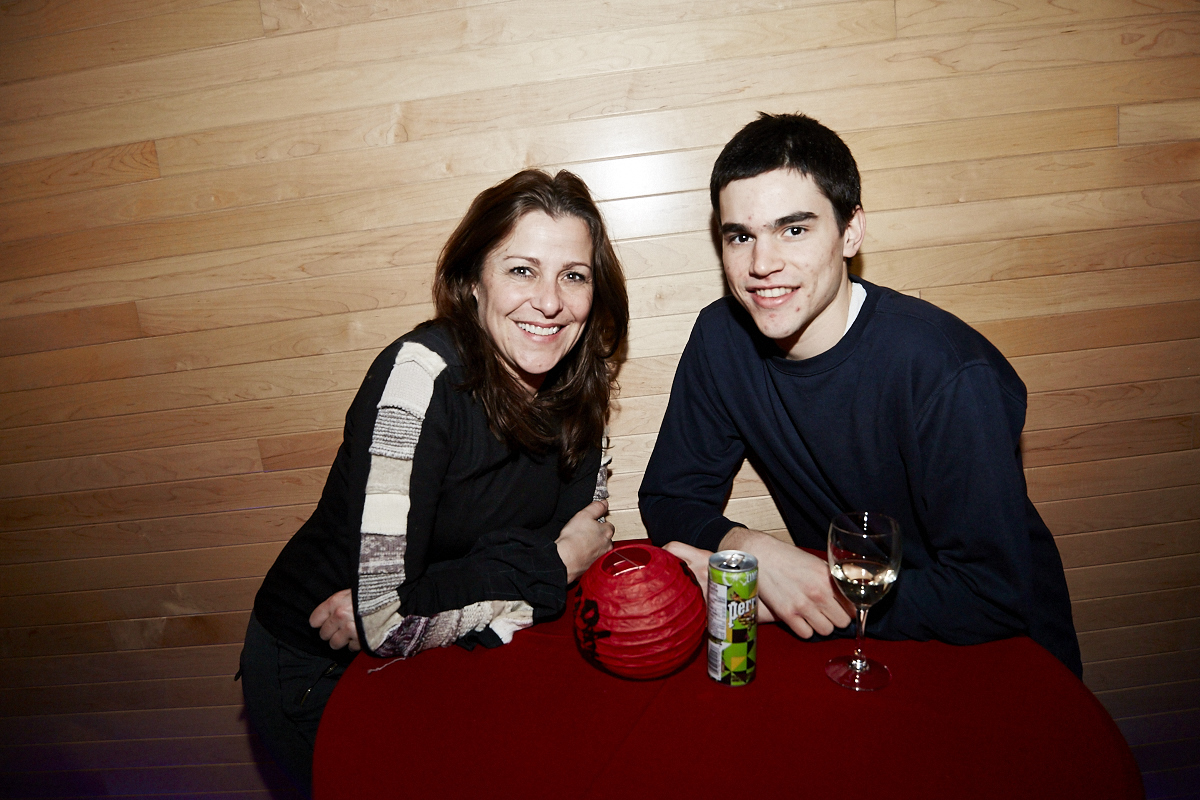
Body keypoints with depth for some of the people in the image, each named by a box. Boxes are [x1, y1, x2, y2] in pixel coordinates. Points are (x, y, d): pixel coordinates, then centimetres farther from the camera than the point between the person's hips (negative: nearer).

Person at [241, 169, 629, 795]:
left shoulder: (573, 383, -8)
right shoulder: (423, 374, -28)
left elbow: (582, 541, -8)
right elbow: (385, 619, -30)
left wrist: (408, 602, -21)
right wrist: (554, 566, -19)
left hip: (439, 657, 5)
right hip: (316, 675, -4)